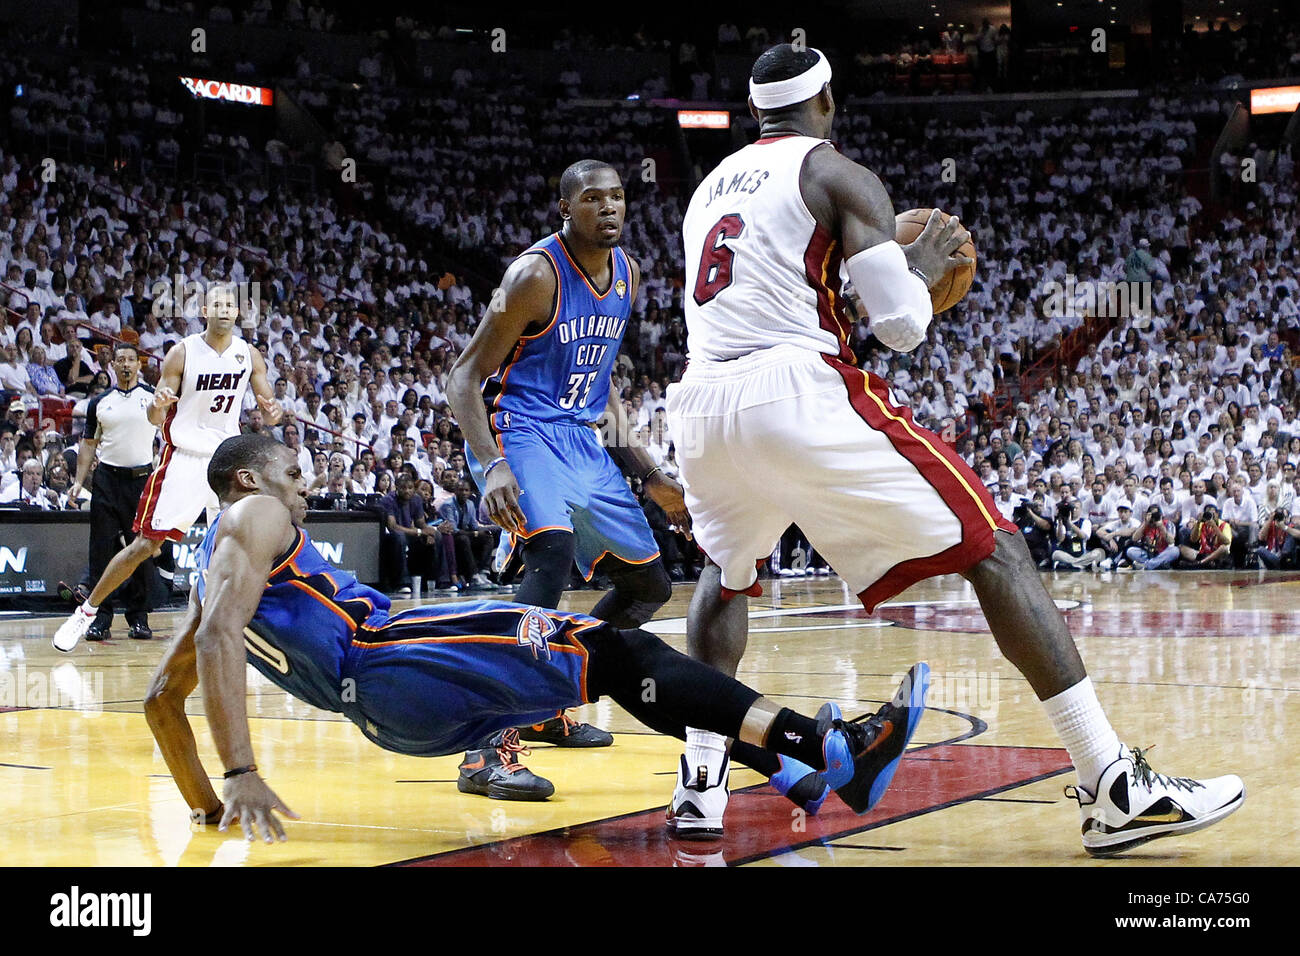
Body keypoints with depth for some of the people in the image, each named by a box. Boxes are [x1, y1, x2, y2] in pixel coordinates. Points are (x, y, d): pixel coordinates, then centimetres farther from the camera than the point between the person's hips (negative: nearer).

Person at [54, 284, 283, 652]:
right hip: (183, 458, -3)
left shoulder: (249, 356, 1)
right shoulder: (182, 353, -9)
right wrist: (157, 404, -30)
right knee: (145, 545, -3)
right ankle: (87, 611, 9)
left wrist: (273, 412, -16)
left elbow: (268, 408, 8)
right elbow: (155, 418, -6)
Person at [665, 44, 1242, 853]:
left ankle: (702, 782, 18)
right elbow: (903, 325, -5)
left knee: (729, 572, 35)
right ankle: (1115, 788, -8)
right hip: (801, 394, -6)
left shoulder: (711, 187, 26)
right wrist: (924, 269, 17)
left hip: (702, 404, 6)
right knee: (993, 549, 0)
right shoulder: (838, 175, 6)